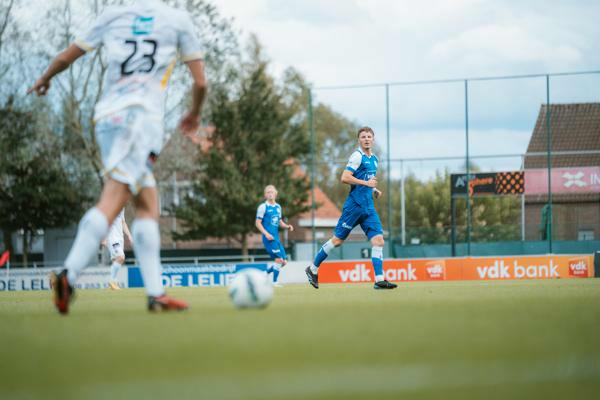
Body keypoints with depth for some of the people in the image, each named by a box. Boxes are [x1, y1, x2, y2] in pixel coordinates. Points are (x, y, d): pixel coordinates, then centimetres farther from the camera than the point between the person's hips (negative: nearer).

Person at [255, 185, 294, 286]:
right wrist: (266, 233, -18)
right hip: (269, 238, -7)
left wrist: (287, 226, 4)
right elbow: (258, 223, -6)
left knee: (284, 261, 4)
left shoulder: (278, 207, 16)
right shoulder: (263, 207, -4)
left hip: (276, 238, 7)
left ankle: (264, 273, 20)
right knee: (279, 259, -16)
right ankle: (274, 282, -5)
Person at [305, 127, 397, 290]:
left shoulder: (374, 159, 16)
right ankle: (313, 269, 14)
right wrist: (366, 183, -18)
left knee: (378, 241, -6)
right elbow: (345, 178, -18)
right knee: (338, 240, -1)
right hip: (355, 205, -7)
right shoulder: (357, 156, -9)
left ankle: (379, 280, -8)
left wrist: (374, 190, 13)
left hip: (369, 207, 7)